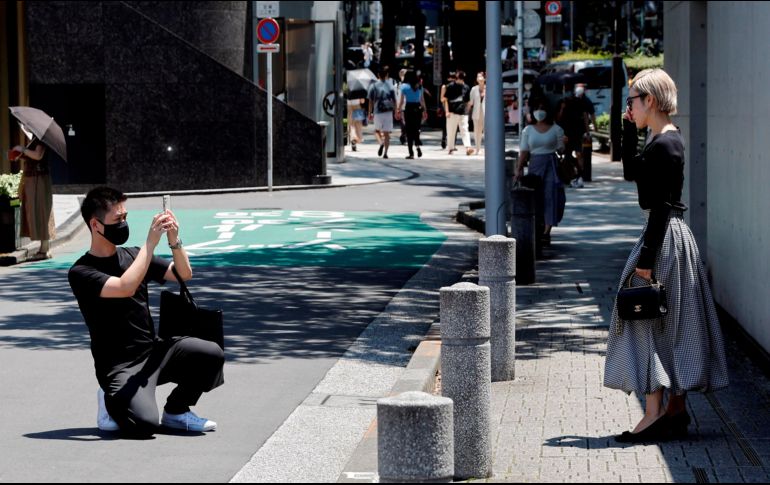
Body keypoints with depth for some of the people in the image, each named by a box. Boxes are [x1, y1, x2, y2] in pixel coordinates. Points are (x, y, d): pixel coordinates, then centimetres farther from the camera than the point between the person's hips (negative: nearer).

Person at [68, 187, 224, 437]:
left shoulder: (131, 256, 11)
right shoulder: (81, 273, -11)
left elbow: (184, 274, 8)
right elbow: (125, 288, -27)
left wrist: (174, 240, -11)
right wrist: (150, 243, -25)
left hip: (154, 350, 6)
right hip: (119, 366, -6)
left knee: (211, 354, -18)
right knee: (144, 423, -30)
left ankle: (176, 411, 6)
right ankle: (113, 401, 6)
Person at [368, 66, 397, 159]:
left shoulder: (373, 86, 0)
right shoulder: (390, 85, 2)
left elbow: (371, 101, 0)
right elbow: (394, 100, 2)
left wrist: (370, 113, 7)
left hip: (377, 111, -1)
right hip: (388, 111, 1)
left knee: (377, 130, 17)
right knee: (386, 133, 5)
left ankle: (381, 143, -12)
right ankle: (385, 152, -1)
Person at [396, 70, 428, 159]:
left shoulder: (404, 86, -3)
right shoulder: (420, 86, 7)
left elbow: (402, 101, -4)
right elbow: (422, 100, 9)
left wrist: (398, 111, 1)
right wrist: (424, 111, 15)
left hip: (409, 108, -3)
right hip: (418, 108, 3)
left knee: (409, 131, 2)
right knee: (416, 129, 14)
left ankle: (411, 153, 1)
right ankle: (418, 146, -9)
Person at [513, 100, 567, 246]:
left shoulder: (556, 129, 2)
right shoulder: (528, 130, 8)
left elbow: (561, 149, 2)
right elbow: (524, 151, 5)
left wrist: (564, 144, -19)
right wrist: (519, 170, -3)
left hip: (551, 165, -2)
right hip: (534, 165, 2)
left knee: (550, 196, -9)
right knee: (535, 198, 3)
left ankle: (546, 232, -9)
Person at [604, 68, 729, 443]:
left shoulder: (666, 145, -17)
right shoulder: (661, 139, 12)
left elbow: (662, 205, -21)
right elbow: (631, 173, 26)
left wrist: (646, 257, -22)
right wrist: (629, 129, 17)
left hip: (665, 239, -10)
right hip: (667, 235, 10)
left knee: (651, 323, -7)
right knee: (671, 327, 12)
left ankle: (655, 412, -8)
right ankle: (676, 412, 17)